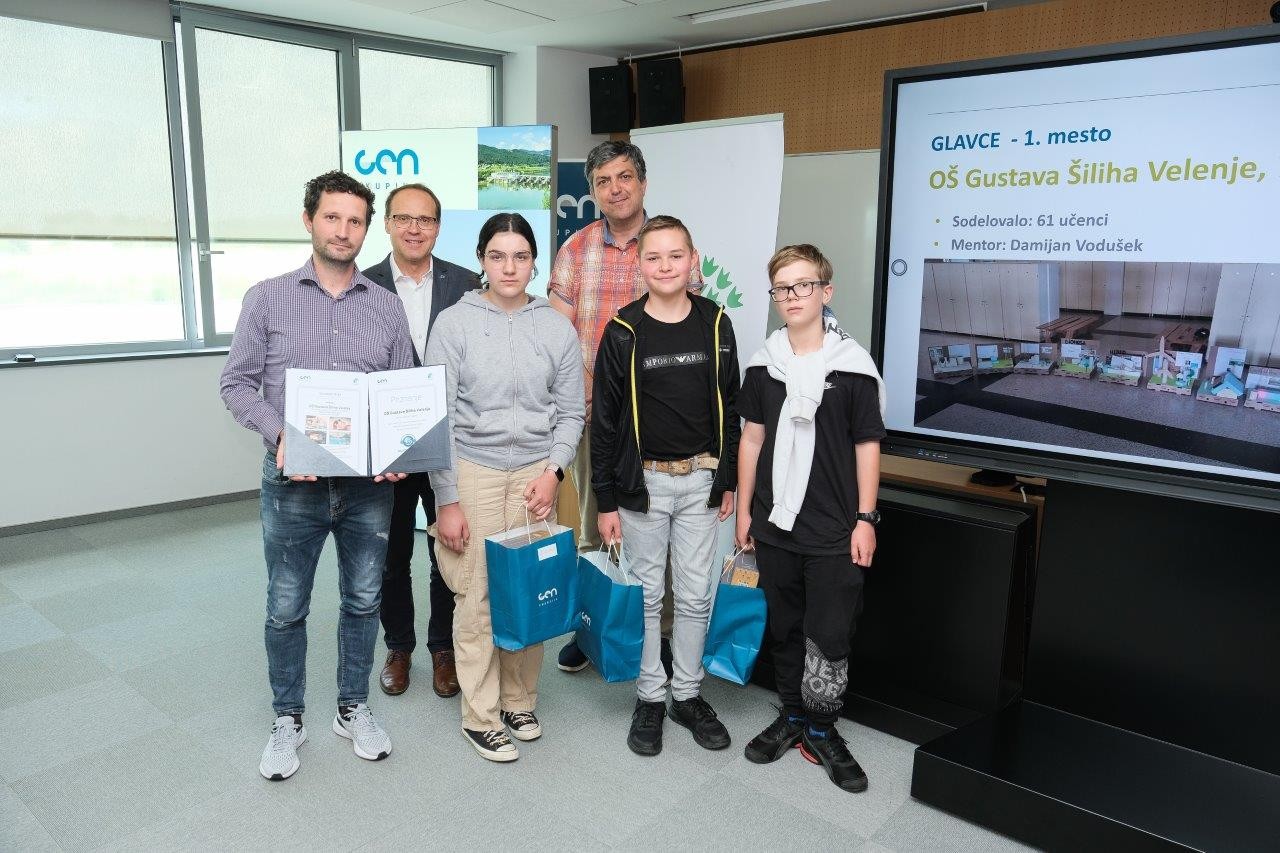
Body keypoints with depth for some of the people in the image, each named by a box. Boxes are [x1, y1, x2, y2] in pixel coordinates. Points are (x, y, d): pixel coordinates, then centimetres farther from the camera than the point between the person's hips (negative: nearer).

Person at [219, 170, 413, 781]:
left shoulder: (387, 307, 5)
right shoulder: (267, 299, 0)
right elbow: (237, 383, 0)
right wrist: (279, 434, -17)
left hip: (370, 481, 2)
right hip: (294, 482, -1)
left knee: (363, 601, 13)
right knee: (286, 608, 10)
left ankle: (353, 709, 32)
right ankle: (287, 719, 29)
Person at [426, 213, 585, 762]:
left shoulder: (557, 328, 4)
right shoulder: (454, 323, -3)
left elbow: (571, 412, 9)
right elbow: (438, 417, -4)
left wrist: (553, 471, -6)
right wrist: (446, 501, -7)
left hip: (536, 474, 2)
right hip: (472, 472, -2)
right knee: (477, 598, 2)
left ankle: (519, 700, 27)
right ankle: (480, 717, 18)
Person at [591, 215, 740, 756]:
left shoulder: (715, 324, 1)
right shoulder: (623, 332, -6)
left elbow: (729, 407, 7)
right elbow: (604, 420, -4)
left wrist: (728, 480, 6)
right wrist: (606, 499, -5)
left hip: (700, 481, 2)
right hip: (642, 483, -2)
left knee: (696, 595, 10)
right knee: (646, 596, 9)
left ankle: (688, 695, 27)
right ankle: (650, 697, 25)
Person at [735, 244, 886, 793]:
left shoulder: (853, 366, -5)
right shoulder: (762, 364, 4)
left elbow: (867, 445, -2)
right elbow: (752, 437, 8)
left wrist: (865, 519, -5)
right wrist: (744, 510, 7)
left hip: (834, 531, -3)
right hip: (774, 524, 3)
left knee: (829, 637, 3)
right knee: (784, 629, 15)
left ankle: (821, 730, 21)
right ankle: (792, 716, 32)